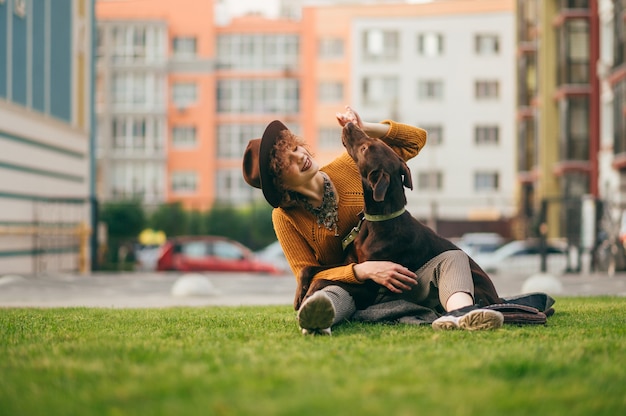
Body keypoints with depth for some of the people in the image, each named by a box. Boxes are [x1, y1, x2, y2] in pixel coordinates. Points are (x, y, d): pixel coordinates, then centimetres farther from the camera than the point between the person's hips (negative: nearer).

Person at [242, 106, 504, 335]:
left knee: (452, 258, -25)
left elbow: (416, 139, 7)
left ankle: (459, 312, -60)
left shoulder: (349, 166, 1)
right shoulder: (285, 218, -5)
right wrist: (364, 270, -26)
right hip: (349, 291, -3)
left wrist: (364, 129, -11)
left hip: (400, 279, 3)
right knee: (330, 295, -38)